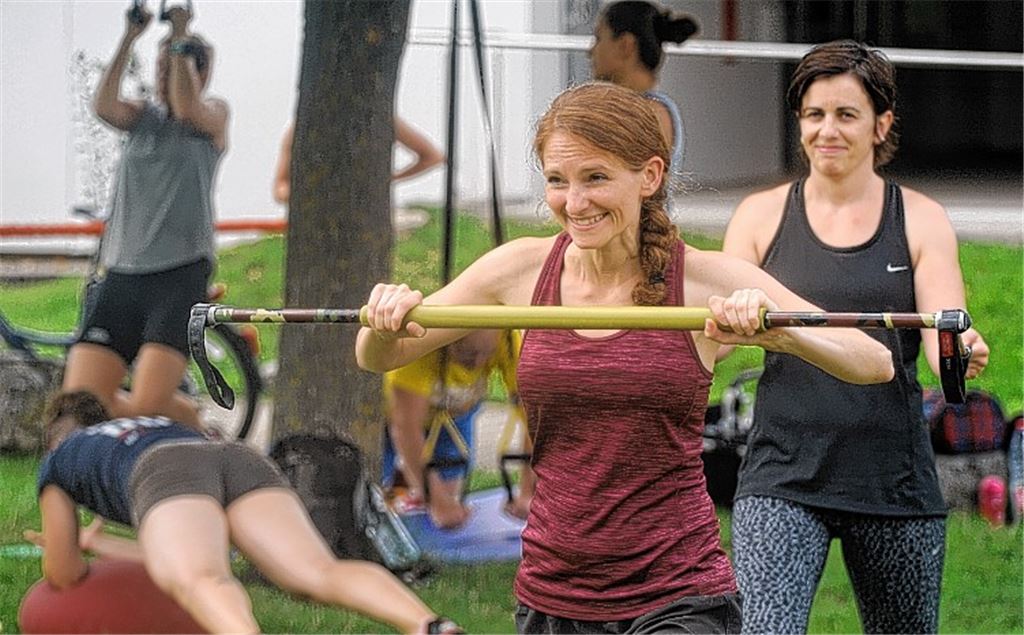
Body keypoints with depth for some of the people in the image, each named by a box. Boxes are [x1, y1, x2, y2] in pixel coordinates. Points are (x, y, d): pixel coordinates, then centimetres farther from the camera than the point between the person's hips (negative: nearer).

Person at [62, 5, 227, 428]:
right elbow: (104, 105, -6)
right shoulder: (143, 118, 16)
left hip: (179, 276, -5)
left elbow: (186, 108, -17)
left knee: (149, 404, -19)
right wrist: (130, 37, -10)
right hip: (119, 276, 5)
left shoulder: (213, 115, 7)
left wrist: (181, 39, -11)